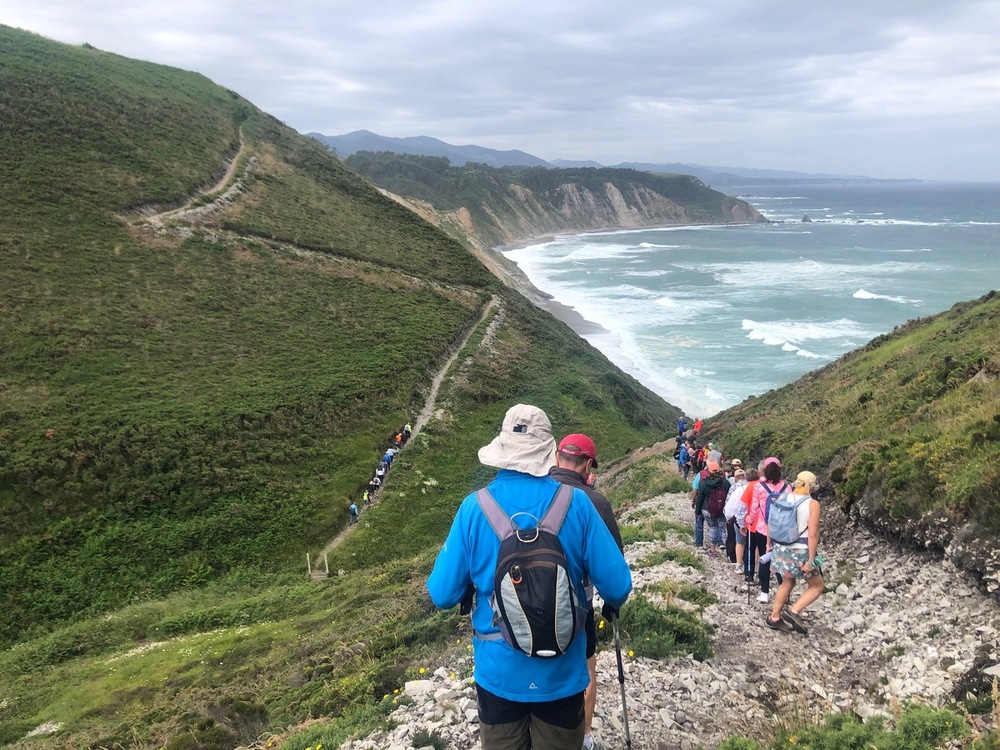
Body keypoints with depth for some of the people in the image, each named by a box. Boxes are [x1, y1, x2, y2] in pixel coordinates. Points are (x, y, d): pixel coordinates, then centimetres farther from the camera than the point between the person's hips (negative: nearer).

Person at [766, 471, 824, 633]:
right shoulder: (813, 504, -13)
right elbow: (812, 534, -17)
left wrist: (769, 543, 21)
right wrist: (811, 560, -16)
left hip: (782, 548, 6)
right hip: (801, 550, -6)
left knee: (787, 583, 24)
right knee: (817, 586, 13)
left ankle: (774, 618, 28)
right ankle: (794, 611, -5)